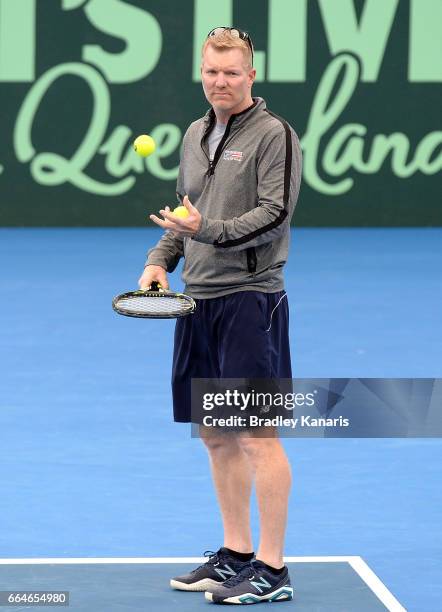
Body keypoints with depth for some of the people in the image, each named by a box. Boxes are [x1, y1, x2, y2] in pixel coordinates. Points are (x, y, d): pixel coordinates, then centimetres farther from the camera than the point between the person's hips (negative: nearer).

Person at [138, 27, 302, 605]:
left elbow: (275, 214, -15)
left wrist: (208, 229, -26)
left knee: (258, 435, -7)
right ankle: (236, 553, 22)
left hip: (250, 297, -8)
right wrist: (160, 260, 8)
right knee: (216, 436, 12)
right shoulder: (195, 135, 16)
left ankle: (272, 571, -4)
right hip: (198, 298, 8)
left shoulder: (274, 135, -7)